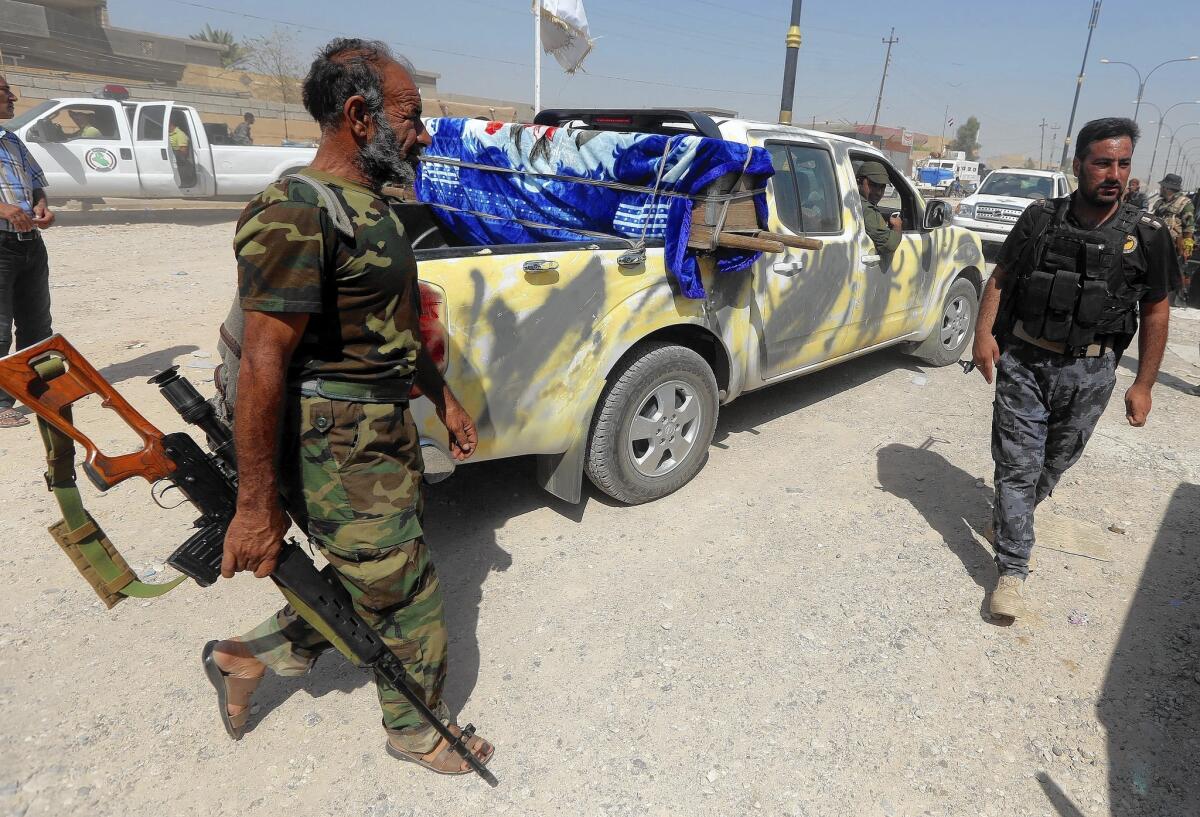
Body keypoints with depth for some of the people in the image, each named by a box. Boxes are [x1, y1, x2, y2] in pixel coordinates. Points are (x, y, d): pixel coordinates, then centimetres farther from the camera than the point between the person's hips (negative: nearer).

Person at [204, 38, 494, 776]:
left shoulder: (373, 206, 11)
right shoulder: (298, 214, -20)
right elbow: (263, 364, -23)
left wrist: (444, 398, 21)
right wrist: (257, 506, -20)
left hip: (387, 432, 10)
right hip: (339, 449, -9)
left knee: (375, 581, 22)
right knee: (407, 596, 7)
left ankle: (247, 658, 41)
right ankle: (418, 731, 34)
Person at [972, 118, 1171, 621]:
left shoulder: (1146, 236, -1)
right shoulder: (1040, 218, -1)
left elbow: (1155, 311, 4)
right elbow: (1001, 277, 5)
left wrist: (1143, 384, 2)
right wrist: (984, 334, -10)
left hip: (1089, 373, 1)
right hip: (1022, 361, -1)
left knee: (1055, 461, 15)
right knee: (1017, 463, -1)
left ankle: (1013, 515, 44)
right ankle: (1012, 569, 7)